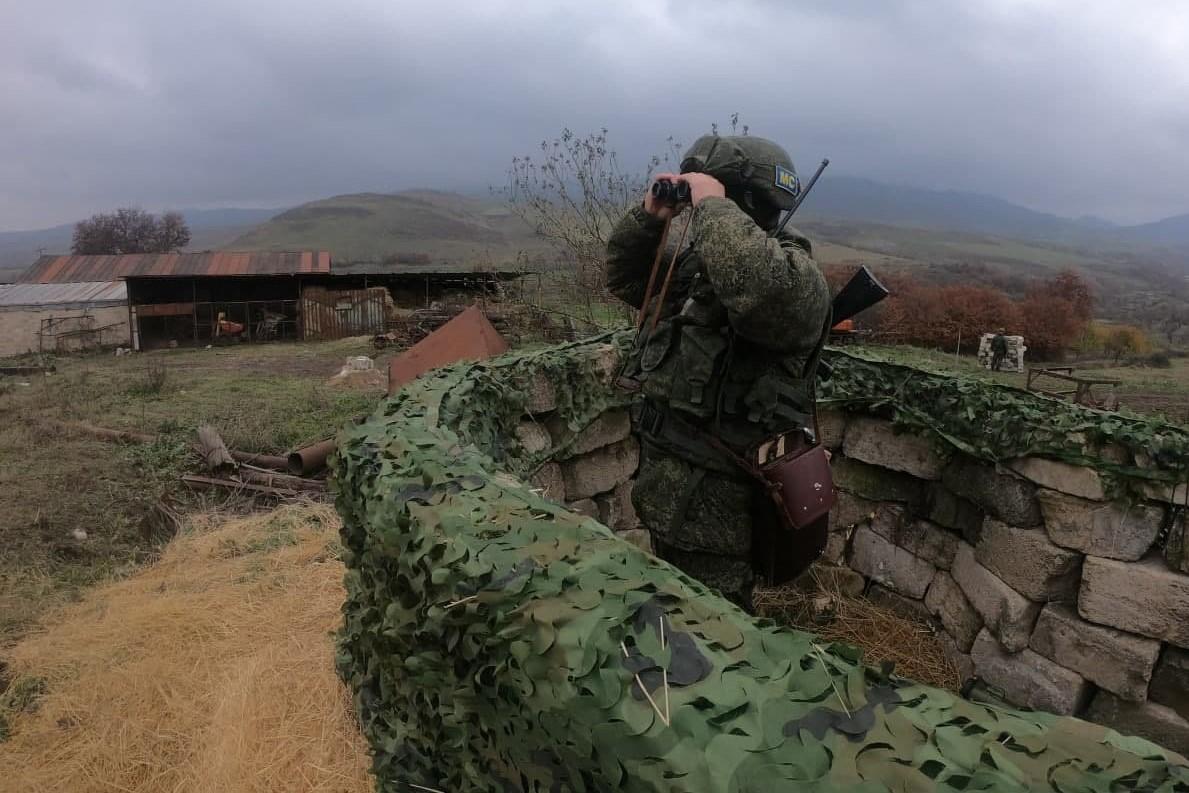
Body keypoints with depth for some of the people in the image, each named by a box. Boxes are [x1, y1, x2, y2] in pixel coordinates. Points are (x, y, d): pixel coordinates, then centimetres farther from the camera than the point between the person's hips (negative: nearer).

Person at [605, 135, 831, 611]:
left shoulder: (796, 277, -18)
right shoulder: (693, 263, 8)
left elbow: (761, 288, -42)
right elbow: (625, 279, 20)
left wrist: (712, 205, -27)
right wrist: (649, 217, 2)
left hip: (715, 506, -8)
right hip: (665, 490, 8)